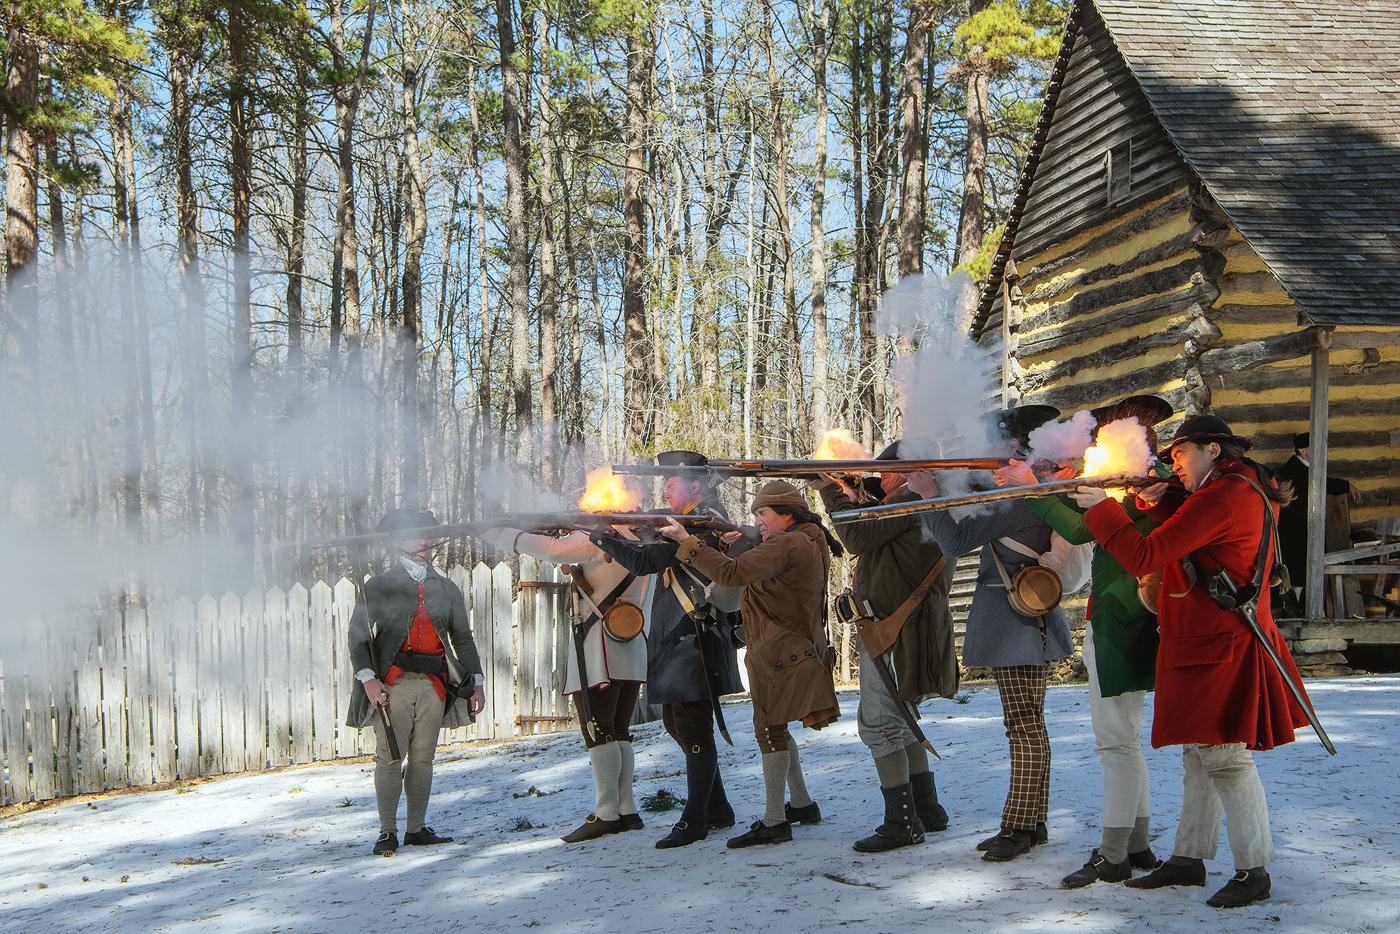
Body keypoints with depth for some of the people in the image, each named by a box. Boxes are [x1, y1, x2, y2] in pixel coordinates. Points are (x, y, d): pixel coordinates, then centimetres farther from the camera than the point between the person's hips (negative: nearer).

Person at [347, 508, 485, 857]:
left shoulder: (447, 589, 16)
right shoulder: (379, 587, 5)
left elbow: (462, 638, 20)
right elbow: (358, 635, 0)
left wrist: (476, 681, 11)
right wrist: (368, 678, -13)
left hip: (434, 684, 3)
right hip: (392, 684, -3)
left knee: (423, 758, 6)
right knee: (390, 759, -6)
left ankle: (417, 829, 13)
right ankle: (388, 833, 0)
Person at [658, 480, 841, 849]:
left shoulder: (786, 545, -18)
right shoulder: (811, 543, 14)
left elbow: (731, 573, -27)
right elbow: (756, 571, 19)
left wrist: (686, 542, -23)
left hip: (779, 652, -10)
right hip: (797, 649, 10)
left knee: (770, 728, -8)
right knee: (774, 727, 19)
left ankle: (774, 822, -6)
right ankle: (802, 804, 28)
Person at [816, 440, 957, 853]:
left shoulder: (908, 501, -14)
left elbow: (858, 540, -15)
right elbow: (877, 539, 24)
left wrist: (834, 496, -3)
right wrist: (860, 502, 14)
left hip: (893, 629, -11)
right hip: (908, 629, 11)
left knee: (878, 722, -9)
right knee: (899, 722, 19)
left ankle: (901, 823, -9)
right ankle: (927, 809, 23)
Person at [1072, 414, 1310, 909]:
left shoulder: (1220, 499, -18)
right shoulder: (1247, 490, 15)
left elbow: (1144, 556, -20)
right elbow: (1182, 541, 23)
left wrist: (1101, 507, -8)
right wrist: (1158, 504, 6)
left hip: (1219, 647, -11)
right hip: (1206, 645, 11)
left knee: (1224, 757, -6)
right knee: (1199, 754, 14)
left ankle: (1253, 871, 1)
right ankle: (1188, 857, 21)